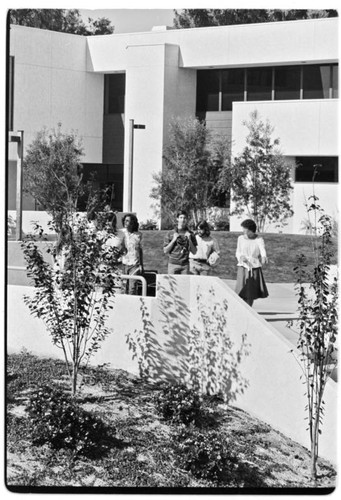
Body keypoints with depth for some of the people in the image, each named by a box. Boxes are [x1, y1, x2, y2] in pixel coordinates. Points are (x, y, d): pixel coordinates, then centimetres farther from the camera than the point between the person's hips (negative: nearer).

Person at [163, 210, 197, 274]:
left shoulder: (190, 234, 6)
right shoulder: (170, 234, 3)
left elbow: (194, 252, 5)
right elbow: (165, 251, 2)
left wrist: (189, 239, -7)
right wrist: (174, 240, -8)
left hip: (185, 265, 1)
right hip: (173, 264, -1)